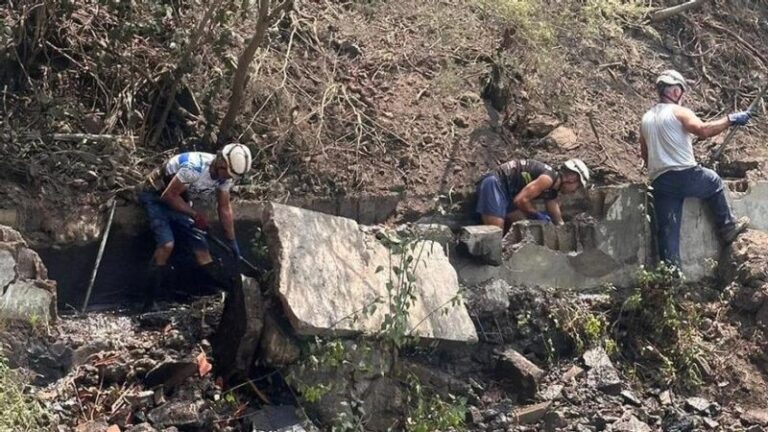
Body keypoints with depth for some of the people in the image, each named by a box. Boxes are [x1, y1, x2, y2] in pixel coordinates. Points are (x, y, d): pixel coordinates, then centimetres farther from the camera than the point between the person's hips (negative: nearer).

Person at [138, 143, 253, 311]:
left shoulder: (224, 174, -11)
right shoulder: (195, 167, -36)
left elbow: (224, 208, 1)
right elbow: (169, 195, -28)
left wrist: (233, 242, 5)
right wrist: (195, 214, -22)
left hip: (180, 202, 7)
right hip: (156, 197, -7)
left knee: (201, 248, -1)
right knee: (167, 244, -25)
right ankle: (150, 301, -17)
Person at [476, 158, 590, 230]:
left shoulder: (552, 191, 13)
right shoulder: (548, 178, -18)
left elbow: (558, 221, 24)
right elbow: (521, 200, -23)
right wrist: (537, 215, -9)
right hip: (495, 184, -10)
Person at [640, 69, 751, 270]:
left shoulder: (646, 119, 16)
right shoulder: (679, 112, -5)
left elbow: (645, 154, 20)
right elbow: (703, 130, -23)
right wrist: (730, 119, -16)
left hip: (659, 182, 5)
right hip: (685, 175, -5)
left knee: (667, 230, 4)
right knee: (714, 183, 25)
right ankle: (727, 227, 32)